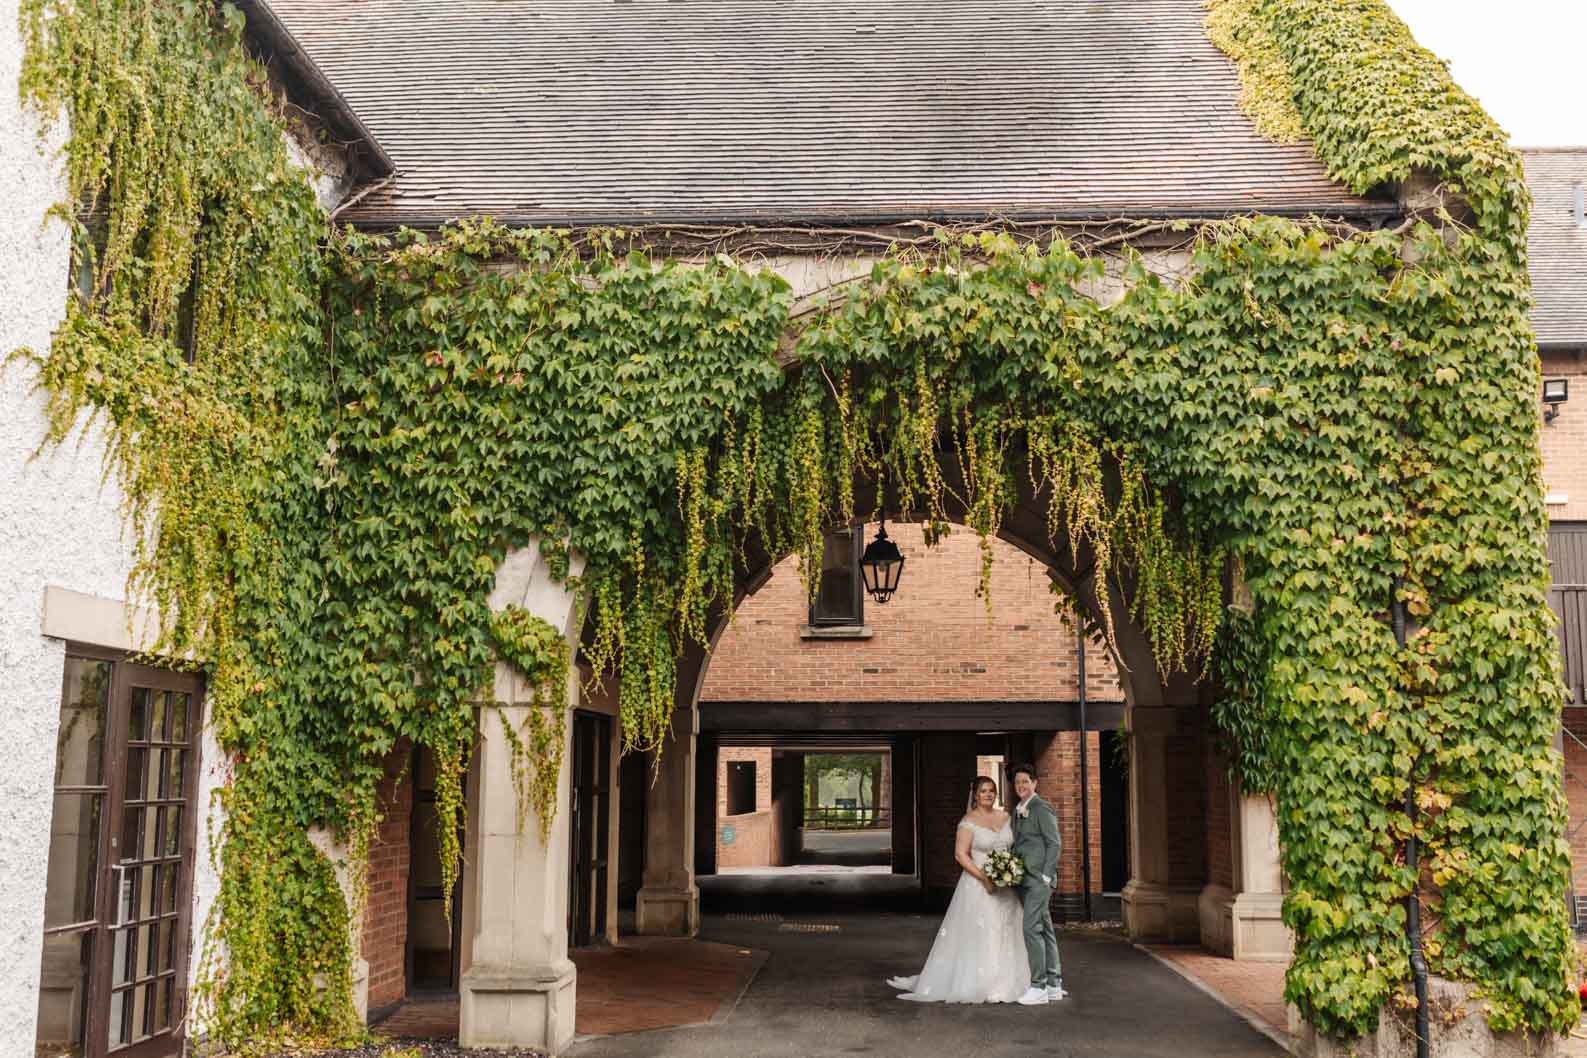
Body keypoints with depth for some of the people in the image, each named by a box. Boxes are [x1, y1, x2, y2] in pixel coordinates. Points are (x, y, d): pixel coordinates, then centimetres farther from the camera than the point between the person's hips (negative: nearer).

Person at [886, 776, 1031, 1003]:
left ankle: (1002, 984, 17)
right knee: (976, 935, -5)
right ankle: (976, 985, 1)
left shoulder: (1005, 817, 10)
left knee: (1003, 935, 8)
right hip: (978, 885, -6)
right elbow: (960, 854, -12)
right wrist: (984, 878, -20)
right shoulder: (969, 821, -7)